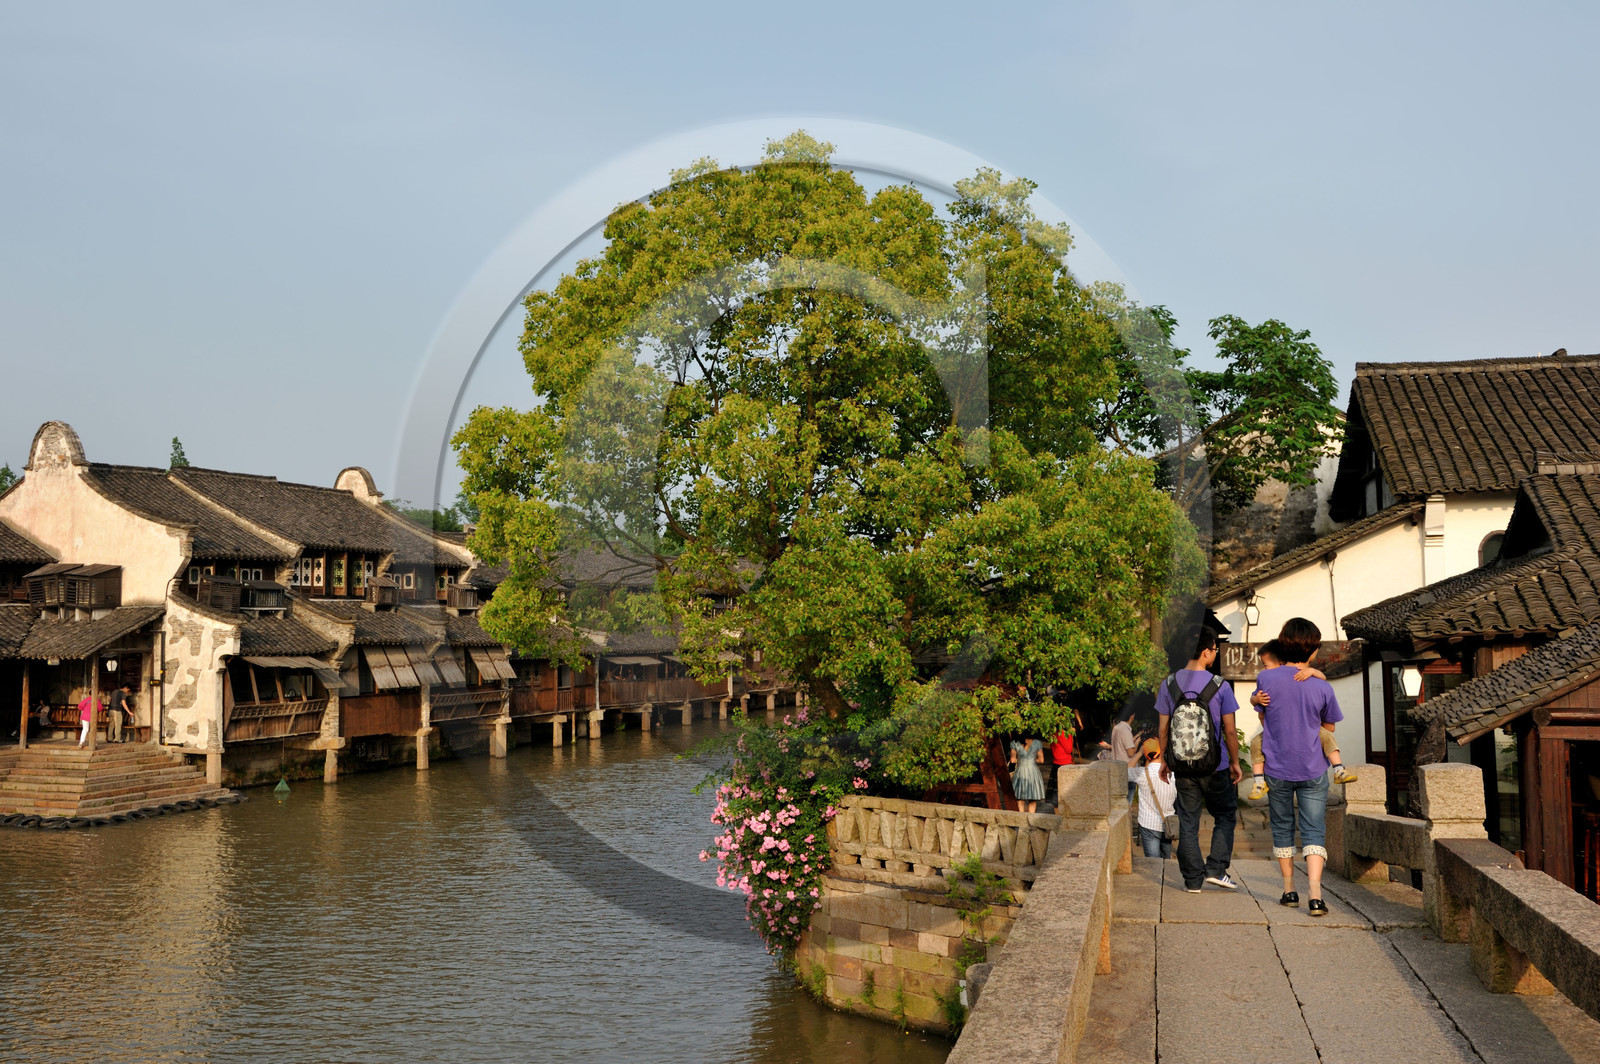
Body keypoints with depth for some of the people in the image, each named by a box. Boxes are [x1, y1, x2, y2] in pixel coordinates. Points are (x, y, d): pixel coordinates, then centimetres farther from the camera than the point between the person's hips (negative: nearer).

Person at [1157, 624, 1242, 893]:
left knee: (1188, 822, 9)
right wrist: (1235, 762, 7)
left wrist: (1164, 760, 14)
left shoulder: (1169, 684, -2)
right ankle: (1216, 869, 7)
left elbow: (1164, 728, 2)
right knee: (1225, 816, 16)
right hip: (1215, 767, -2)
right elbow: (1229, 731, -6)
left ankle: (1193, 879, 9)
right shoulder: (1220, 686, -11)